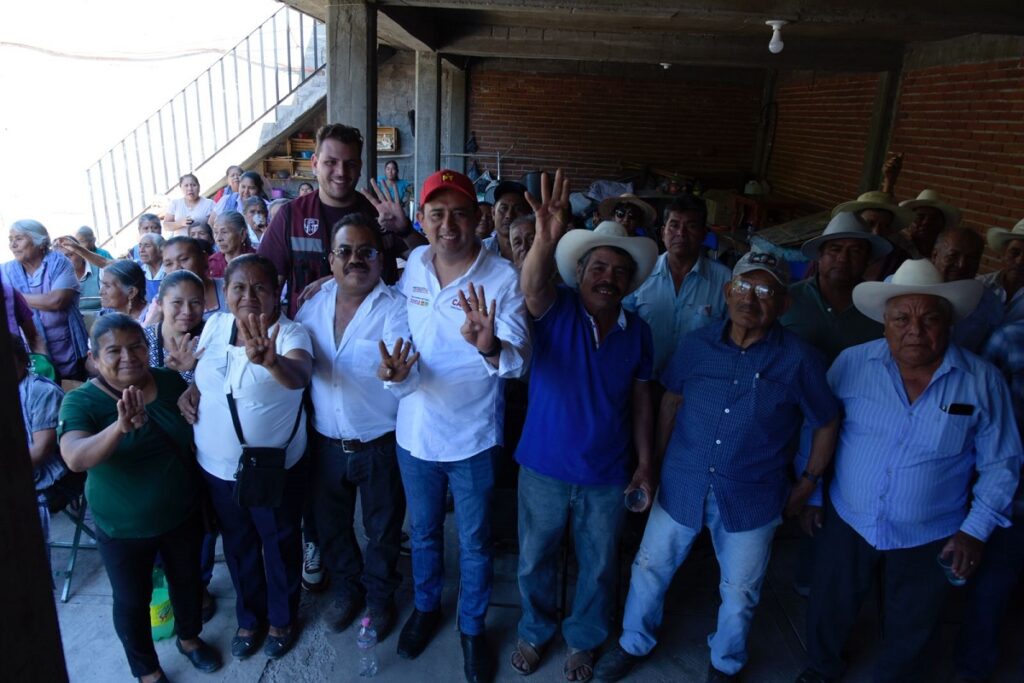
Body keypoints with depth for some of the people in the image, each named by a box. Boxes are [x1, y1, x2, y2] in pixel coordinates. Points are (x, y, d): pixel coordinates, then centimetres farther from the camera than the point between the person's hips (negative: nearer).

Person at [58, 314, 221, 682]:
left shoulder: (171, 381, -9)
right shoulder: (81, 402, -19)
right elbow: (75, 458, -39)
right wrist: (120, 426, -53)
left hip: (183, 514, 3)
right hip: (123, 529, -3)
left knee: (187, 581, 24)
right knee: (132, 601, 17)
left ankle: (189, 637, 53)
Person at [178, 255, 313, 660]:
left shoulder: (290, 334, -20)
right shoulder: (215, 325, -3)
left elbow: (300, 376, -41)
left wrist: (268, 359, -61)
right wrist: (191, 390, -6)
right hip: (217, 467, 5)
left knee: (279, 546, 17)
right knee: (238, 546, 24)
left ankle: (282, 619, 43)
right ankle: (249, 617, 48)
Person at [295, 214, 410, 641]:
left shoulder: (395, 308, -17)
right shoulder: (315, 304, -2)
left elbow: (405, 369, -31)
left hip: (380, 444, -4)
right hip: (326, 442, 4)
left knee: (383, 529, 17)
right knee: (330, 525, 23)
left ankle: (380, 596, 45)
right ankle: (346, 589, 50)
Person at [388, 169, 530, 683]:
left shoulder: (503, 278, -18)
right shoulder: (412, 265, -4)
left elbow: (518, 361, -27)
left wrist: (490, 346, -48)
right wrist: (393, 363, -8)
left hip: (473, 437, -3)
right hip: (415, 431, 4)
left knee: (474, 543, 17)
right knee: (423, 533, 24)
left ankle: (473, 627, 42)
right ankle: (425, 606, 51)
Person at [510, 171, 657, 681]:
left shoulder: (638, 332, -4)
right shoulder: (557, 310, -13)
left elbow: (641, 401, 4)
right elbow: (532, 287, -36)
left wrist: (645, 463, 4)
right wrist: (545, 240, -55)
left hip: (607, 476, 2)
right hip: (544, 468, -1)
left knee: (597, 568, 19)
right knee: (534, 561, 18)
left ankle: (583, 641, 46)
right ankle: (535, 631, 46)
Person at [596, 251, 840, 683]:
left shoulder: (799, 360, -13)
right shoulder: (697, 345, -6)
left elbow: (827, 424, -1)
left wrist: (807, 484, 2)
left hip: (751, 499, -1)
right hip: (681, 485, 2)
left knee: (740, 592, 17)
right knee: (650, 569, 15)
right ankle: (634, 643, 43)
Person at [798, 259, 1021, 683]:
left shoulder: (983, 382, -12)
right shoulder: (852, 364, -12)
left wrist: (976, 530, -7)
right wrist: (811, 495, 2)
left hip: (929, 538, -1)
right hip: (846, 521, 1)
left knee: (909, 636, 20)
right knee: (828, 612, 21)